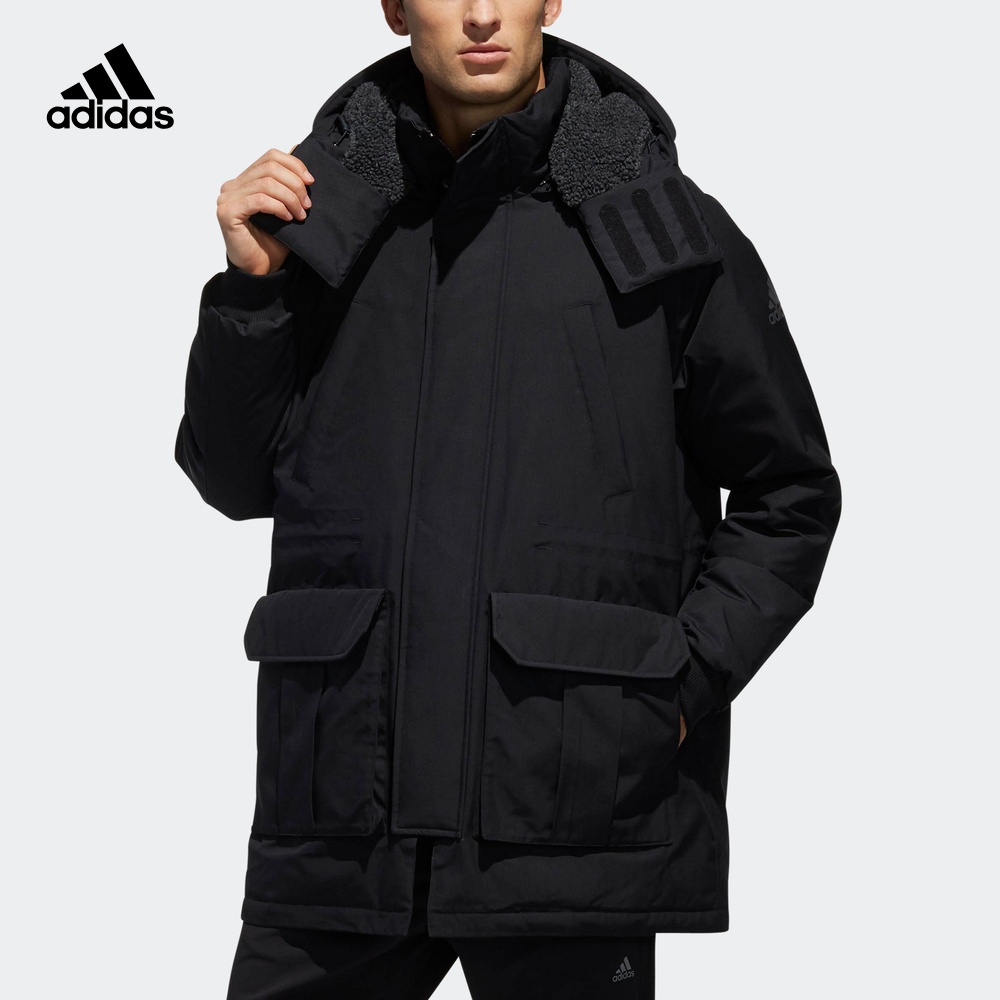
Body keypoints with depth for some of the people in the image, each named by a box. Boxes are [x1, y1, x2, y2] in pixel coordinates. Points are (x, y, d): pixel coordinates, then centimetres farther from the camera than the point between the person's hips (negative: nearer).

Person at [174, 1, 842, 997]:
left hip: (572, 810, -2)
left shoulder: (666, 228, 1)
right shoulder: (323, 206, 8)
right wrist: (250, 289, -1)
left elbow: (789, 497, 8)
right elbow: (237, 482, 13)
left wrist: (686, 681, -3)